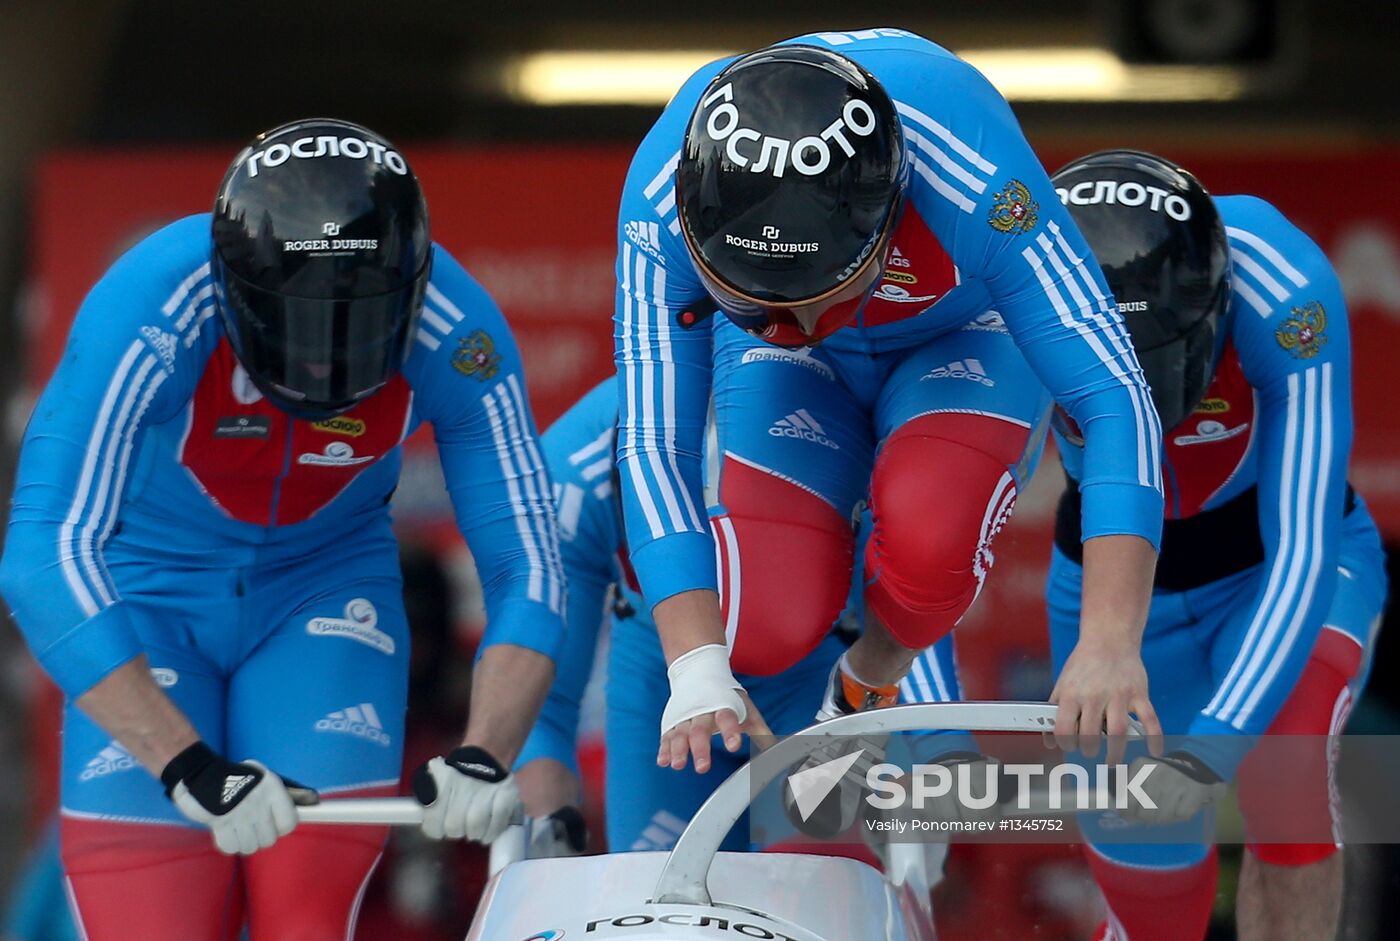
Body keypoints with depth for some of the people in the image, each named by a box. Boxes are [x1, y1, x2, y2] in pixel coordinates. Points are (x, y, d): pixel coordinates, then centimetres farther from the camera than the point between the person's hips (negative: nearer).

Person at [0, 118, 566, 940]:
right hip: (151, 595, -2)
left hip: (326, 591, 2)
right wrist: (186, 765, -45)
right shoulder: (153, 309, -34)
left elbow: (524, 564, -19)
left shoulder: (458, 336, -25)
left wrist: (487, 754, -37)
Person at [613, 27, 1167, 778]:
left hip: (961, 339, -2)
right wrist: (697, 672, -40)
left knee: (930, 544, -34)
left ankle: (868, 695, 1)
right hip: (786, 367, 2)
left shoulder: (971, 182, -42)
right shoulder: (663, 198, -36)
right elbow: (653, 442, -29)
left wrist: (1109, 646, -50)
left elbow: (1113, 399, -40)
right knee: (766, 632, -19)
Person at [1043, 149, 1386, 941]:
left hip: (1280, 569, -2)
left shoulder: (1284, 299, -36)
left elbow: (1300, 554, -37)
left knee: (1281, 781, -30)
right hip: (1115, 582, 2)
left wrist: (1212, 751, -46)